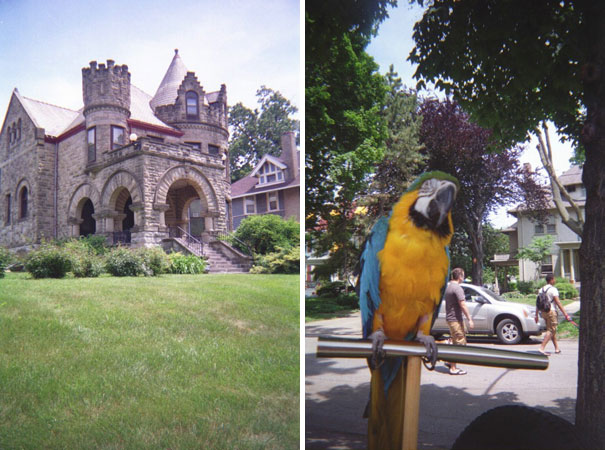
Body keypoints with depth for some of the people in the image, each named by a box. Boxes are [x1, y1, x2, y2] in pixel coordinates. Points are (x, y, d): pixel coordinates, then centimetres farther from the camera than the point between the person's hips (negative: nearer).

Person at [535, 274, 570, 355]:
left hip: (543, 312, 7)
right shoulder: (553, 289, -9)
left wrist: (536, 315, 13)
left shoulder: (541, 289, 12)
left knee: (552, 330, 17)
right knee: (550, 331, -6)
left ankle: (557, 348, 23)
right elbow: (558, 303, -15)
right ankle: (542, 348, -15)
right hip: (551, 311, -7)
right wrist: (565, 314, -15)